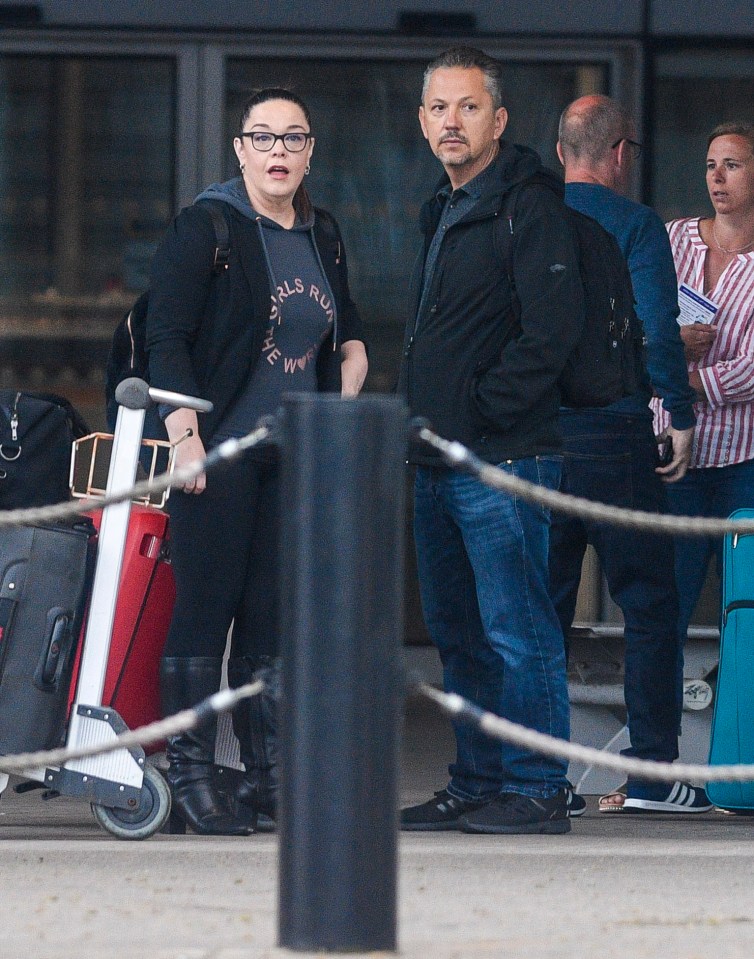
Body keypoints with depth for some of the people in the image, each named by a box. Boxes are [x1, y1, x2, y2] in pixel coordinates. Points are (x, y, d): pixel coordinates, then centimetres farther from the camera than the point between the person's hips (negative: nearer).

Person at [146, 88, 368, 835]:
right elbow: (166, 337, -8)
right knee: (205, 609, -7)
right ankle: (191, 773, -4)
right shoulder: (204, 227, -4)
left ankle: (267, 770, 10)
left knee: (275, 614, 5)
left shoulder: (322, 236, 15)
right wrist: (184, 433, -16)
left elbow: (346, 331, 30)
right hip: (219, 452, -6)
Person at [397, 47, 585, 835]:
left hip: (502, 460, -9)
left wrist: (481, 410, -16)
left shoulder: (529, 208, -10)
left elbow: (552, 328, -19)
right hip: (438, 465, 9)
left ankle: (536, 791, -4)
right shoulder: (444, 212, 19)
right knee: (459, 638, 12)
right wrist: (420, 424, 14)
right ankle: (475, 786, 18)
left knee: (517, 632, -7)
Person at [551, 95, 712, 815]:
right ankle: (653, 773, -2)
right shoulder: (634, 224, -7)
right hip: (614, 432, -5)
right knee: (648, 603, 2)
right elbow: (658, 331, -15)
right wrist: (681, 415, -6)